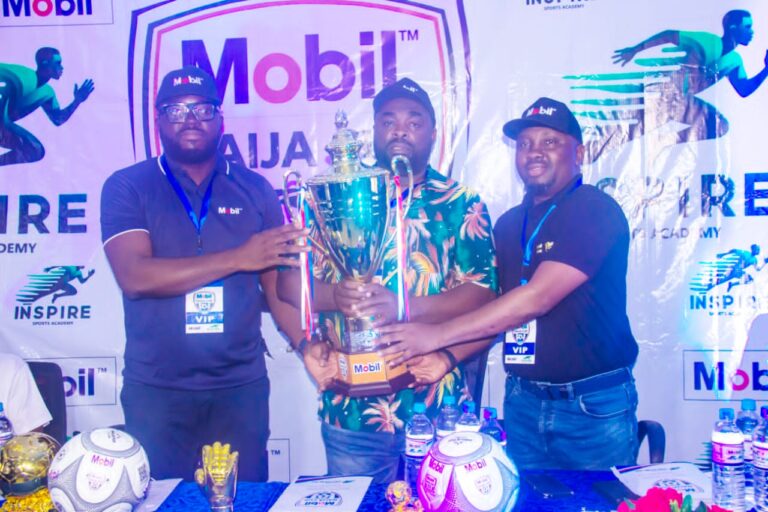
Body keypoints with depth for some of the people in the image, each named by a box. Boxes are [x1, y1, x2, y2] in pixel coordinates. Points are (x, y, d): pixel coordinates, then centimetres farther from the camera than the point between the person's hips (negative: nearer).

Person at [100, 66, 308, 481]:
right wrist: (239, 258, -16)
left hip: (242, 387, 2)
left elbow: (278, 285, 5)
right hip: (155, 391, -1)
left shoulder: (254, 190, 6)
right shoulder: (127, 187, 0)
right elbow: (134, 277, -14)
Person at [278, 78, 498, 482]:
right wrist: (336, 297, -21)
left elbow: (481, 294, -7)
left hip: (438, 407, -1)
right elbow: (290, 282, 1)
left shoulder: (461, 204, 2)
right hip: (350, 407, 1)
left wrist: (401, 307, -23)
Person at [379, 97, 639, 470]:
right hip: (523, 402, 5)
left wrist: (438, 335, -20)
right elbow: (495, 310, 10)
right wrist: (449, 355, -8)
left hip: (595, 408, -5)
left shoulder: (595, 210, -12)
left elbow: (537, 298, -22)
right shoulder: (508, 224, 10)